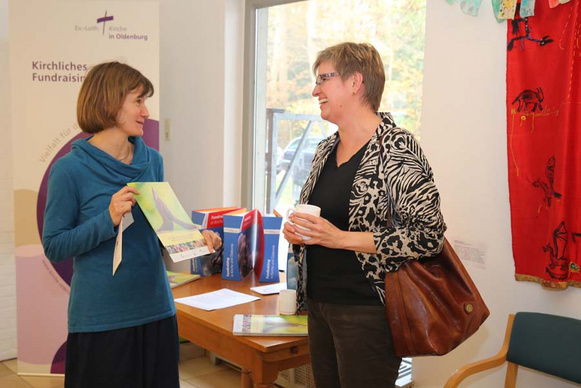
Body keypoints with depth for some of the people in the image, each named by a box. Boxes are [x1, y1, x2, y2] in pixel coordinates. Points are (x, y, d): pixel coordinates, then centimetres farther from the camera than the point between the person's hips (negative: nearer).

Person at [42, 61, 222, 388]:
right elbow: (54, 247, -9)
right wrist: (109, 219, -22)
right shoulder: (70, 169, -11)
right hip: (100, 320, -5)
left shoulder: (152, 161, 4)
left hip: (157, 310, 5)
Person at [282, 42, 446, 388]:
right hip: (319, 303, 8)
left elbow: (428, 236, -20)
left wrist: (341, 238, -22)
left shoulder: (396, 148, -15)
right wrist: (298, 232, 1)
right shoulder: (326, 149, 10)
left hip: (367, 309, -8)